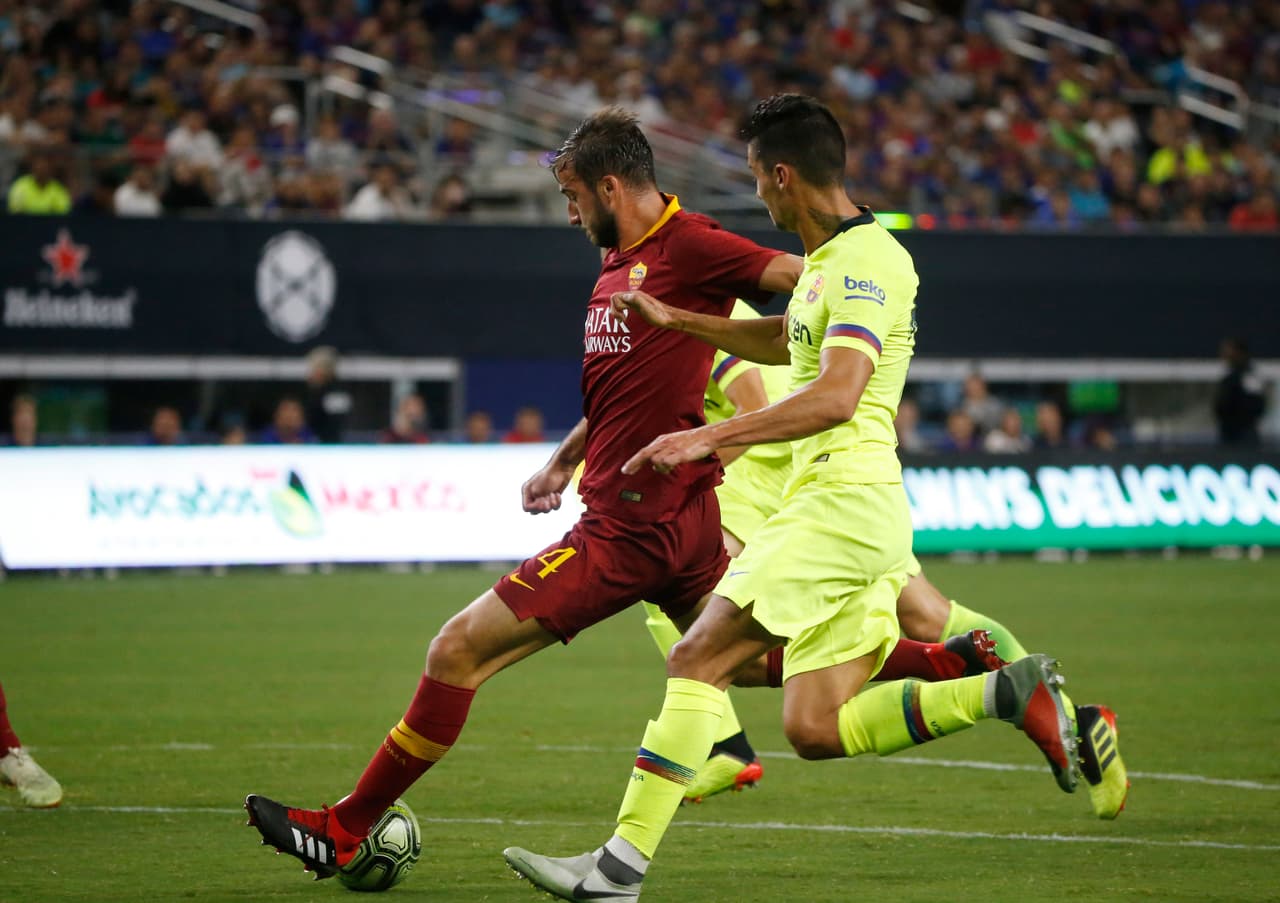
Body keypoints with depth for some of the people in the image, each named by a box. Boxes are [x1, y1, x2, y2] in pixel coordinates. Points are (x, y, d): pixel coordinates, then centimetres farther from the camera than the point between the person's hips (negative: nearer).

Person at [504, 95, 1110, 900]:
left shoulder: (866, 261, -13)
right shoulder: (829, 259, 18)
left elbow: (836, 396, -26)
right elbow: (785, 341, 39)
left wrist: (708, 438, -29)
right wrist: (678, 320, 35)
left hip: (844, 500, -10)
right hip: (836, 509, 10)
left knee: (699, 658, -12)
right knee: (817, 730, 4)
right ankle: (1009, 692, 2)